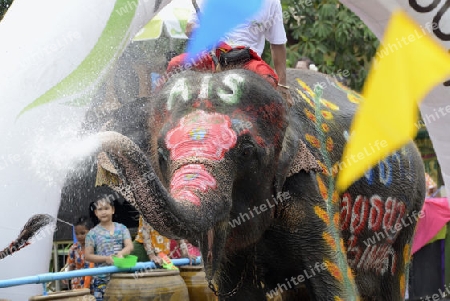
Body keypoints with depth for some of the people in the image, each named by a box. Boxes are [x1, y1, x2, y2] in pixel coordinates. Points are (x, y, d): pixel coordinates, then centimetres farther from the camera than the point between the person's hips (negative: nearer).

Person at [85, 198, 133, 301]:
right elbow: (88, 256, -2)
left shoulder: (121, 228, 7)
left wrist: (121, 253, -24)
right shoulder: (93, 233, 1)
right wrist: (105, 258, -16)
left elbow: (130, 246, -3)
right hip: (102, 278, -2)